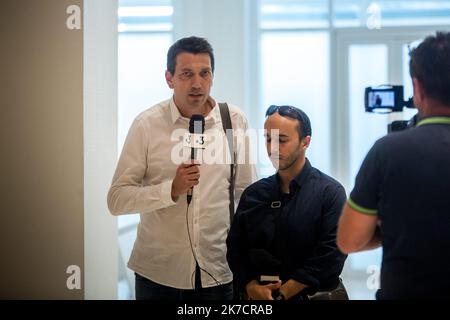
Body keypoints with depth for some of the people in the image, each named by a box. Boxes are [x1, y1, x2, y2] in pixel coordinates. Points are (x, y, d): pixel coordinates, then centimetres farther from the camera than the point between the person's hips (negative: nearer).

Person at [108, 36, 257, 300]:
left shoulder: (235, 120, -1)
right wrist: (172, 189, -22)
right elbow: (117, 199, -9)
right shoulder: (147, 125, -7)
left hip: (219, 270, 1)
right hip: (158, 272, -1)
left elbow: (248, 194, 8)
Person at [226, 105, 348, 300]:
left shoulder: (330, 192, -2)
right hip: (257, 297, 3)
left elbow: (331, 255, -9)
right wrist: (253, 288, -6)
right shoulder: (253, 194, 11)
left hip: (314, 293, -2)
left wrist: (280, 294, -10)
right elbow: (235, 249, 11)